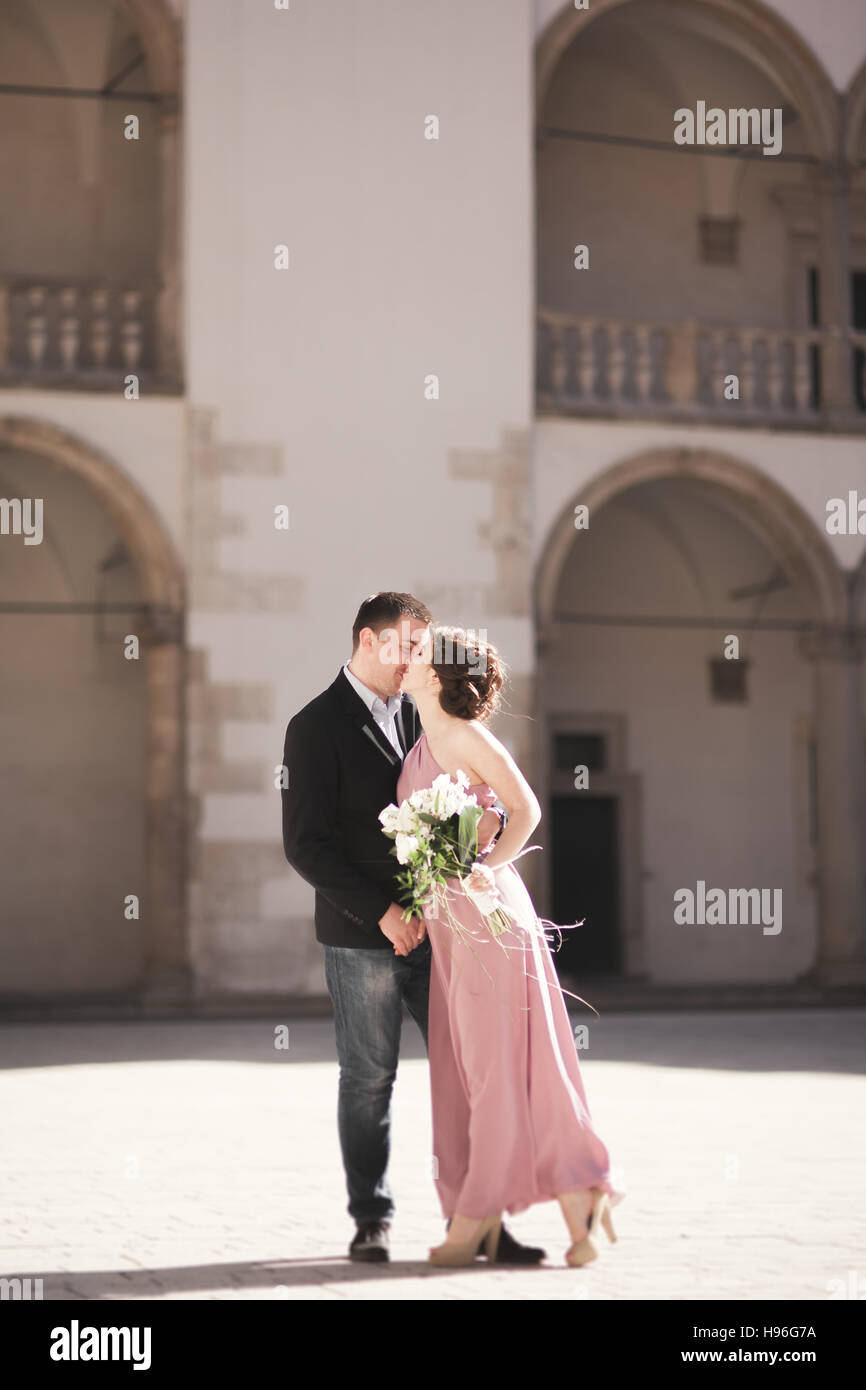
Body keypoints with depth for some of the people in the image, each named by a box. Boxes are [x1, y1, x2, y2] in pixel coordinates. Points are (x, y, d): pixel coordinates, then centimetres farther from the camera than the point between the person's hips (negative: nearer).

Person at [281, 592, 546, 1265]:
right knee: (369, 1080, 5)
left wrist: (486, 814, -10)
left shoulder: (419, 713, 12)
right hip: (362, 936, -5)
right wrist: (380, 911, -16)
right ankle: (372, 1221, 18)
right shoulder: (316, 727, -6)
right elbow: (306, 845, -11)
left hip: (434, 928, 5)